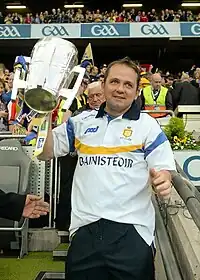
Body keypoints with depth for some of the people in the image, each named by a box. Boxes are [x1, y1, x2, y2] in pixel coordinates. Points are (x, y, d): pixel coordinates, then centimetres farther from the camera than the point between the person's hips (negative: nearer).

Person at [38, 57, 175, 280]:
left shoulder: (148, 126, 3)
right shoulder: (81, 122, 11)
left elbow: (163, 170, 1)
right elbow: (45, 153, 12)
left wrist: (162, 181, -22)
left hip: (131, 229, -2)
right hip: (84, 228, 3)